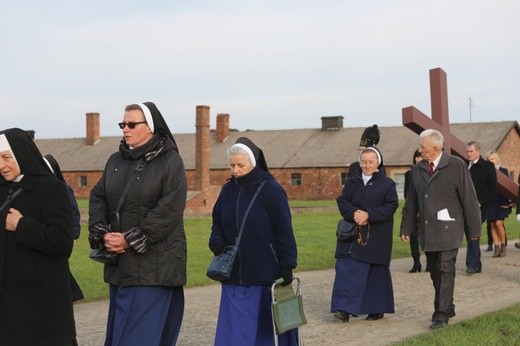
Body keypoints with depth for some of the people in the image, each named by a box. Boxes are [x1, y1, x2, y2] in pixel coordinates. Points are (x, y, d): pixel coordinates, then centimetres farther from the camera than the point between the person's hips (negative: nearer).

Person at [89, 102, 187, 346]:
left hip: (153, 264, -6)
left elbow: (169, 210, -15)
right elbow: (97, 198, 10)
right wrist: (102, 233, -8)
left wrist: (130, 240, -16)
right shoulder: (115, 160, 13)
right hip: (119, 262, 7)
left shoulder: (170, 162, -7)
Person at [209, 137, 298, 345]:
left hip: (265, 275, -5)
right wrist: (216, 241, -4)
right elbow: (217, 223, 17)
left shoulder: (271, 190, -9)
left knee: (267, 329, 6)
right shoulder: (228, 190, 7)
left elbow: (284, 232, -9)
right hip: (234, 275, 5)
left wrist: (287, 267, -12)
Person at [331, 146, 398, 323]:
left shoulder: (387, 184, 1)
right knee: (347, 269, -6)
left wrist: (368, 215, -17)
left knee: (377, 273, 4)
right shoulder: (352, 181, 10)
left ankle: (377, 308, 17)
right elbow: (342, 201, 3)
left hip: (377, 236, -2)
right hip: (352, 234, 2)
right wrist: (354, 213, -17)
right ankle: (345, 308, -5)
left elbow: (391, 206, -8)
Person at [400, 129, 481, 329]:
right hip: (427, 231, 5)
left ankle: (442, 314, -5)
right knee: (435, 272, 9)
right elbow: (411, 202, 16)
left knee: (445, 271, -7)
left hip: (448, 230, -5)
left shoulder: (456, 166, -6)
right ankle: (446, 308, 22)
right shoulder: (418, 170, 10)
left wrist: (474, 228, -3)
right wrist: (406, 228, 15)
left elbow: (469, 199, -4)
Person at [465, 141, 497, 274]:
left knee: (473, 235, -14)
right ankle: (476, 265, 16)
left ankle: (472, 264, -13)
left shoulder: (487, 166, -1)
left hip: (479, 207, -6)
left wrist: (480, 202, -13)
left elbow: (492, 187, -6)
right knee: (469, 235, 8)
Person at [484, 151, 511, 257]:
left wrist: (506, 202, -7)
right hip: (490, 202, 2)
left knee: (498, 223, -13)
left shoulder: (504, 171, 4)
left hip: (501, 202, -2)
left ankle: (503, 246, 3)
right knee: (492, 225, 1)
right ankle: (496, 248, 8)